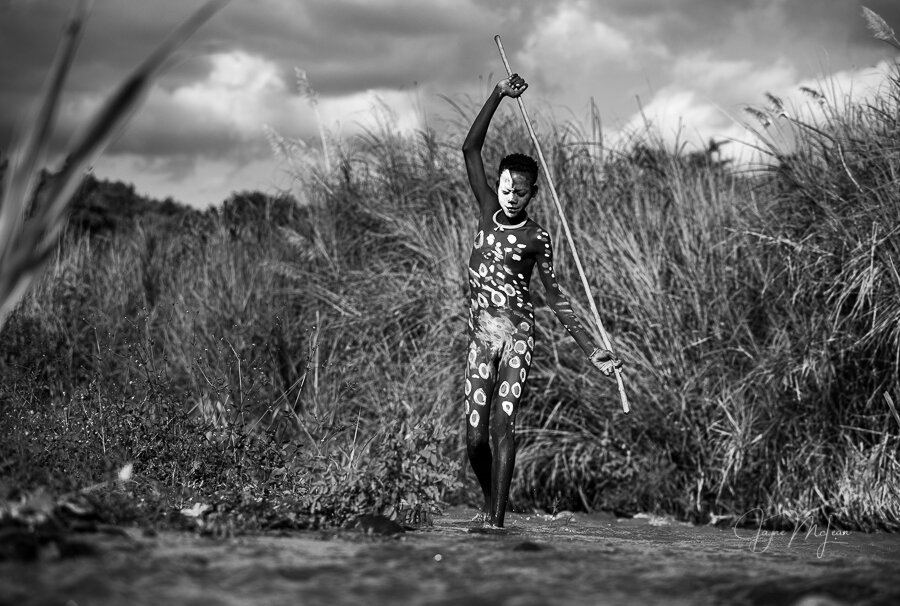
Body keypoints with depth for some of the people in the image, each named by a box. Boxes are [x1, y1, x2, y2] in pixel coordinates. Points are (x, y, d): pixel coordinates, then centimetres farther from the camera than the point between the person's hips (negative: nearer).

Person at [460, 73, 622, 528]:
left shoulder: (537, 239, 0)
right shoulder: (487, 212, 8)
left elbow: (554, 296, 5)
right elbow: (470, 149, 5)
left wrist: (590, 349, 0)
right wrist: (498, 95, -1)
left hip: (517, 335, -3)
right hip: (481, 337, 3)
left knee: (503, 425, -11)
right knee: (475, 436, 0)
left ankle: (498, 517, -9)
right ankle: (489, 503, 23)